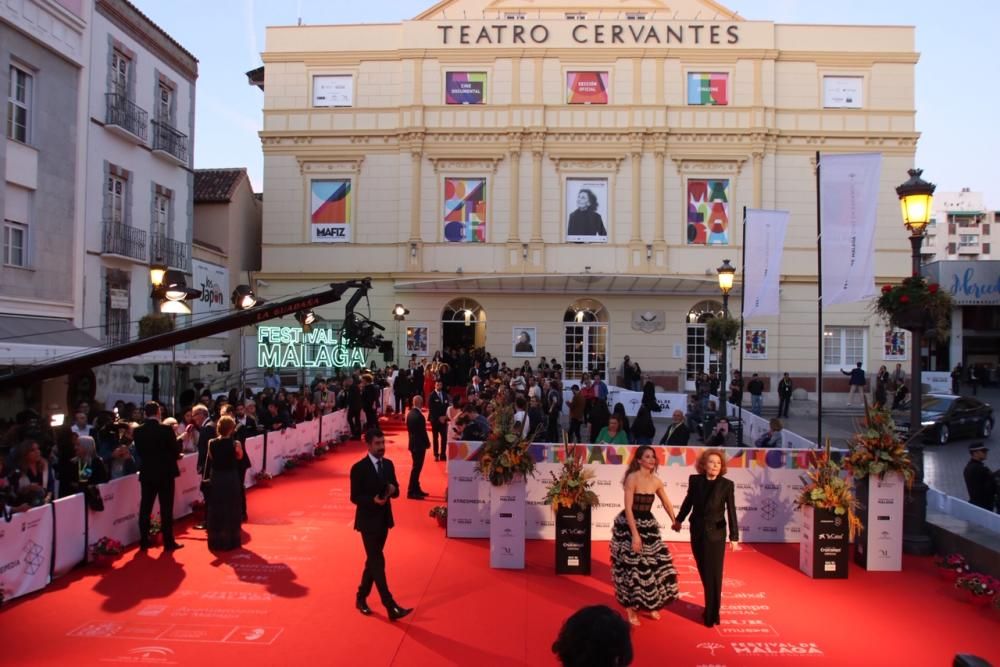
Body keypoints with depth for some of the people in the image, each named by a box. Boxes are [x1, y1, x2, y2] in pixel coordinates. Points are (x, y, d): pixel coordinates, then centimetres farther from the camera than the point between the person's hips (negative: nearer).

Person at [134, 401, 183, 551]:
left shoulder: (138, 431, -2)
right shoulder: (166, 429, -14)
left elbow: (139, 451, 6)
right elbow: (176, 450, -9)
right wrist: (178, 439, 12)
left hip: (147, 474, 4)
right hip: (165, 473, -3)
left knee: (145, 508, 11)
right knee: (166, 509, 2)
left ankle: (144, 541, 16)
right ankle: (168, 542, 5)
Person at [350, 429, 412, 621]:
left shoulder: (388, 464, 5)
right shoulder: (359, 468, -13)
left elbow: (395, 491, 10)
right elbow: (355, 497, -12)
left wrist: (393, 489, -13)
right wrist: (373, 500, -28)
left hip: (384, 520, 7)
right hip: (368, 521, -6)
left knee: (372, 561, 16)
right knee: (378, 563, -6)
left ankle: (361, 598, 33)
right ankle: (391, 608, -6)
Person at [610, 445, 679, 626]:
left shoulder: (656, 481, 3)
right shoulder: (632, 478, -16)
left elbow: (667, 504, 18)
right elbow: (628, 508, -19)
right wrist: (635, 534, -22)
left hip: (648, 525, 6)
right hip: (630, 525, -6)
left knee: (654, 565, 8)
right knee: (632, 567, 0)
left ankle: (649, 604, 28)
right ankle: (631, 608, 17)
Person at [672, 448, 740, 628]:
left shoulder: (727, 484, -11)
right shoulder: (695, 480, -5)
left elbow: (731, 512, -14)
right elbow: (688, 501, 10)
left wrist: (734, 537, -21)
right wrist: (679, 519, 20)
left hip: (716, 533, -3)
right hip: (697, 532, 3)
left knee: (714, 574, 3)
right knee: (704, 572, 14)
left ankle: (712, 614, 16)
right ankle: (710, 607, 32)